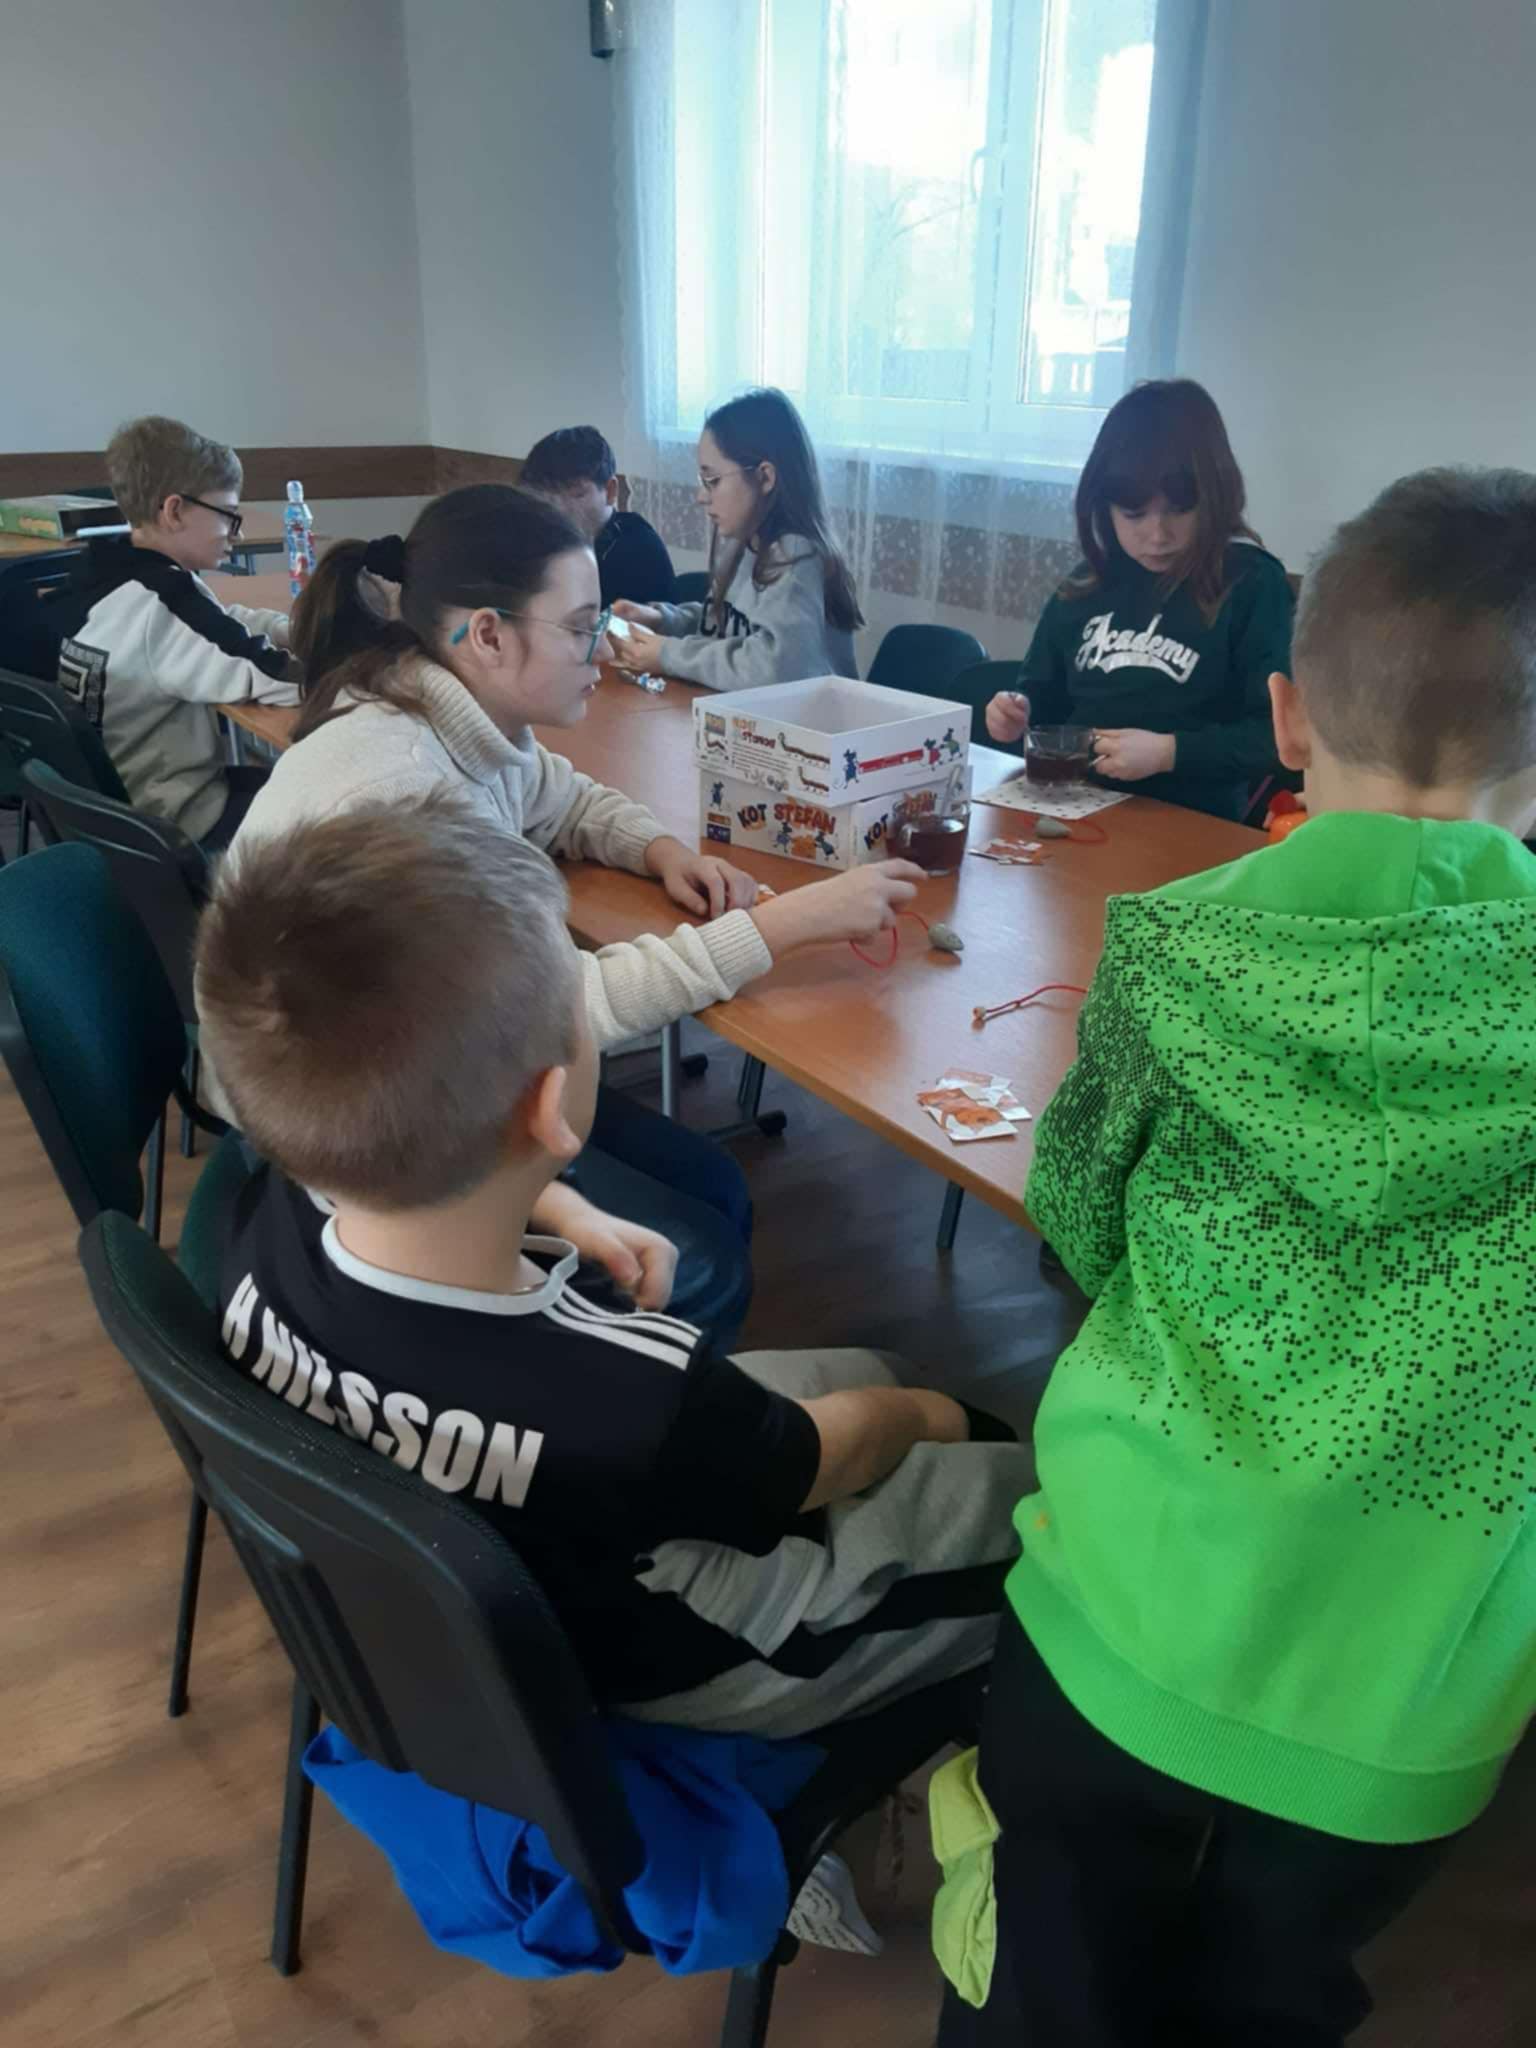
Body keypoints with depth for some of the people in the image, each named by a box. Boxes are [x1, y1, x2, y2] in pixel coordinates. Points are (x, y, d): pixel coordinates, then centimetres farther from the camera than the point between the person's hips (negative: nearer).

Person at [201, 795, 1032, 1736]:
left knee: (863, 1369, 22)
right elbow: (828, 1458, -17)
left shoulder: (276, 1217, -26)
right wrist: (920, 1415, 2)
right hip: (663, 1669, -5)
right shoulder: (640, 1406, -43)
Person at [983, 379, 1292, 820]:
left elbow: (1279, 731, -9)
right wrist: (1020, 711, 2)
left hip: (1192, 825, -3)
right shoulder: (1091, 580, 11)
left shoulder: (1253, 584, -4)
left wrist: (1171, 752, -18)